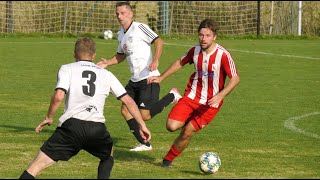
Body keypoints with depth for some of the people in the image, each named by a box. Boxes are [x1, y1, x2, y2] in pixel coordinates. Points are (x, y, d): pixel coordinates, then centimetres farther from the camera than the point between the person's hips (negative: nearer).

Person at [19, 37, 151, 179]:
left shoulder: (67, 69, 12)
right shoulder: (106, 74, 21)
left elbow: (58, 96, -5)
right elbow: (128, 101, 20)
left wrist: (49, 118, 10)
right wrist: (142, 125, 27)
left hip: (71, 125, -2)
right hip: (97, 129, 2)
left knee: (36, 167, -2)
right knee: (108, 156, 34)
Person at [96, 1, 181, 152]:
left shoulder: (139, 27, -11)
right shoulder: (121, 34, 14)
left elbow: (158, 41, -19)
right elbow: (121, 55, 28)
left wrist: (156, 59, -33)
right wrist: (107, 63, 12)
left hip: (148, 78, -9)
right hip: (134, 80, 9)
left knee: (145, 115, -14)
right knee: (125, 110, 3)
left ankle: (172, 96, 8)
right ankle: (144, 144, 12)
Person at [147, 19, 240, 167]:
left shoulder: (223, 55, -18)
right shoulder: (195, 50, -3)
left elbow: (235, 79, -14)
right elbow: (180, 62, 17)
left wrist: (220, 96, -26)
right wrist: (161, 78, 18)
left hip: (210, 103, -4)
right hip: (191, 96, 4)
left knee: (187, 133, -7)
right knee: (172, 126, -14)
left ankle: (168, 159, 16)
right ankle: (188, 123, 21)